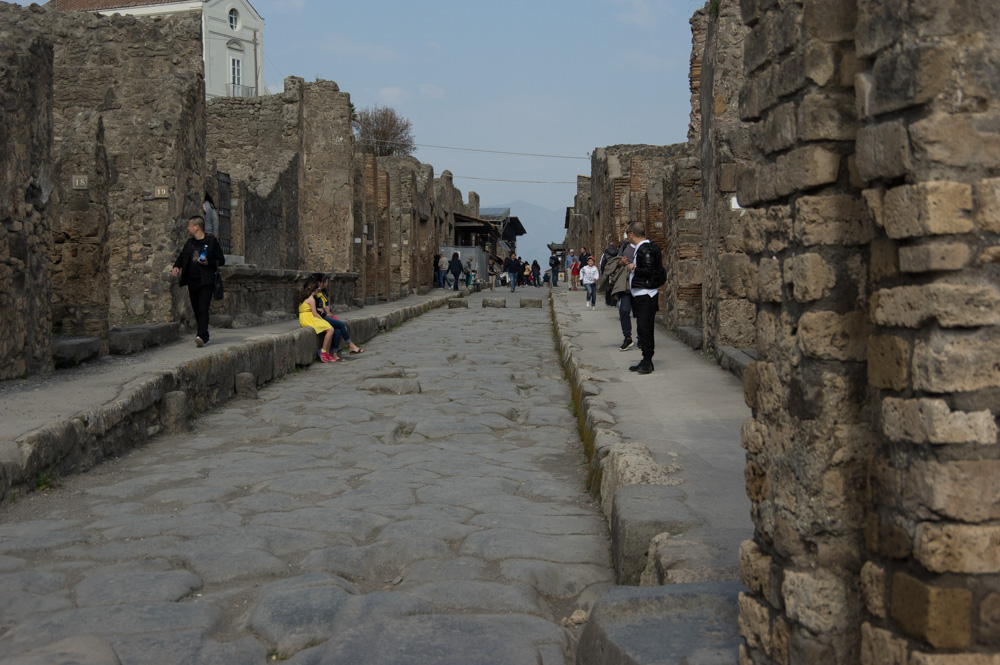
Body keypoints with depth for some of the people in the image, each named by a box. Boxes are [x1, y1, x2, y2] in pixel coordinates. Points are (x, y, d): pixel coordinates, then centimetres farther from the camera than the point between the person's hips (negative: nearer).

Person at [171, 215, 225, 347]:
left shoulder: (211, 242, -2)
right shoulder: (189, 243, 15)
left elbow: (221, 260, 0)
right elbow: (181, 257, 24)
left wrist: (208, 263, -15)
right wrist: (176, 267, 4)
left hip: (206, 282, -6)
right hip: (192, 282, 6)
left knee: (203, 309, -15)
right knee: (197, 310, 9)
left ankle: (201, 336, -23)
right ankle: (205, 337, 20)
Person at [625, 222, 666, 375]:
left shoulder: (645, 249, -15)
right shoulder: (641, 248, 16)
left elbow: (649, 270, -23)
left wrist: (634, 268, -11)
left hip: (646, 295, -11)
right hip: (640, 295, 11)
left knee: (645, 328, -9)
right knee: (643, 328, 13)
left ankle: (647, 362, -5)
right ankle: (645, 361, 18)